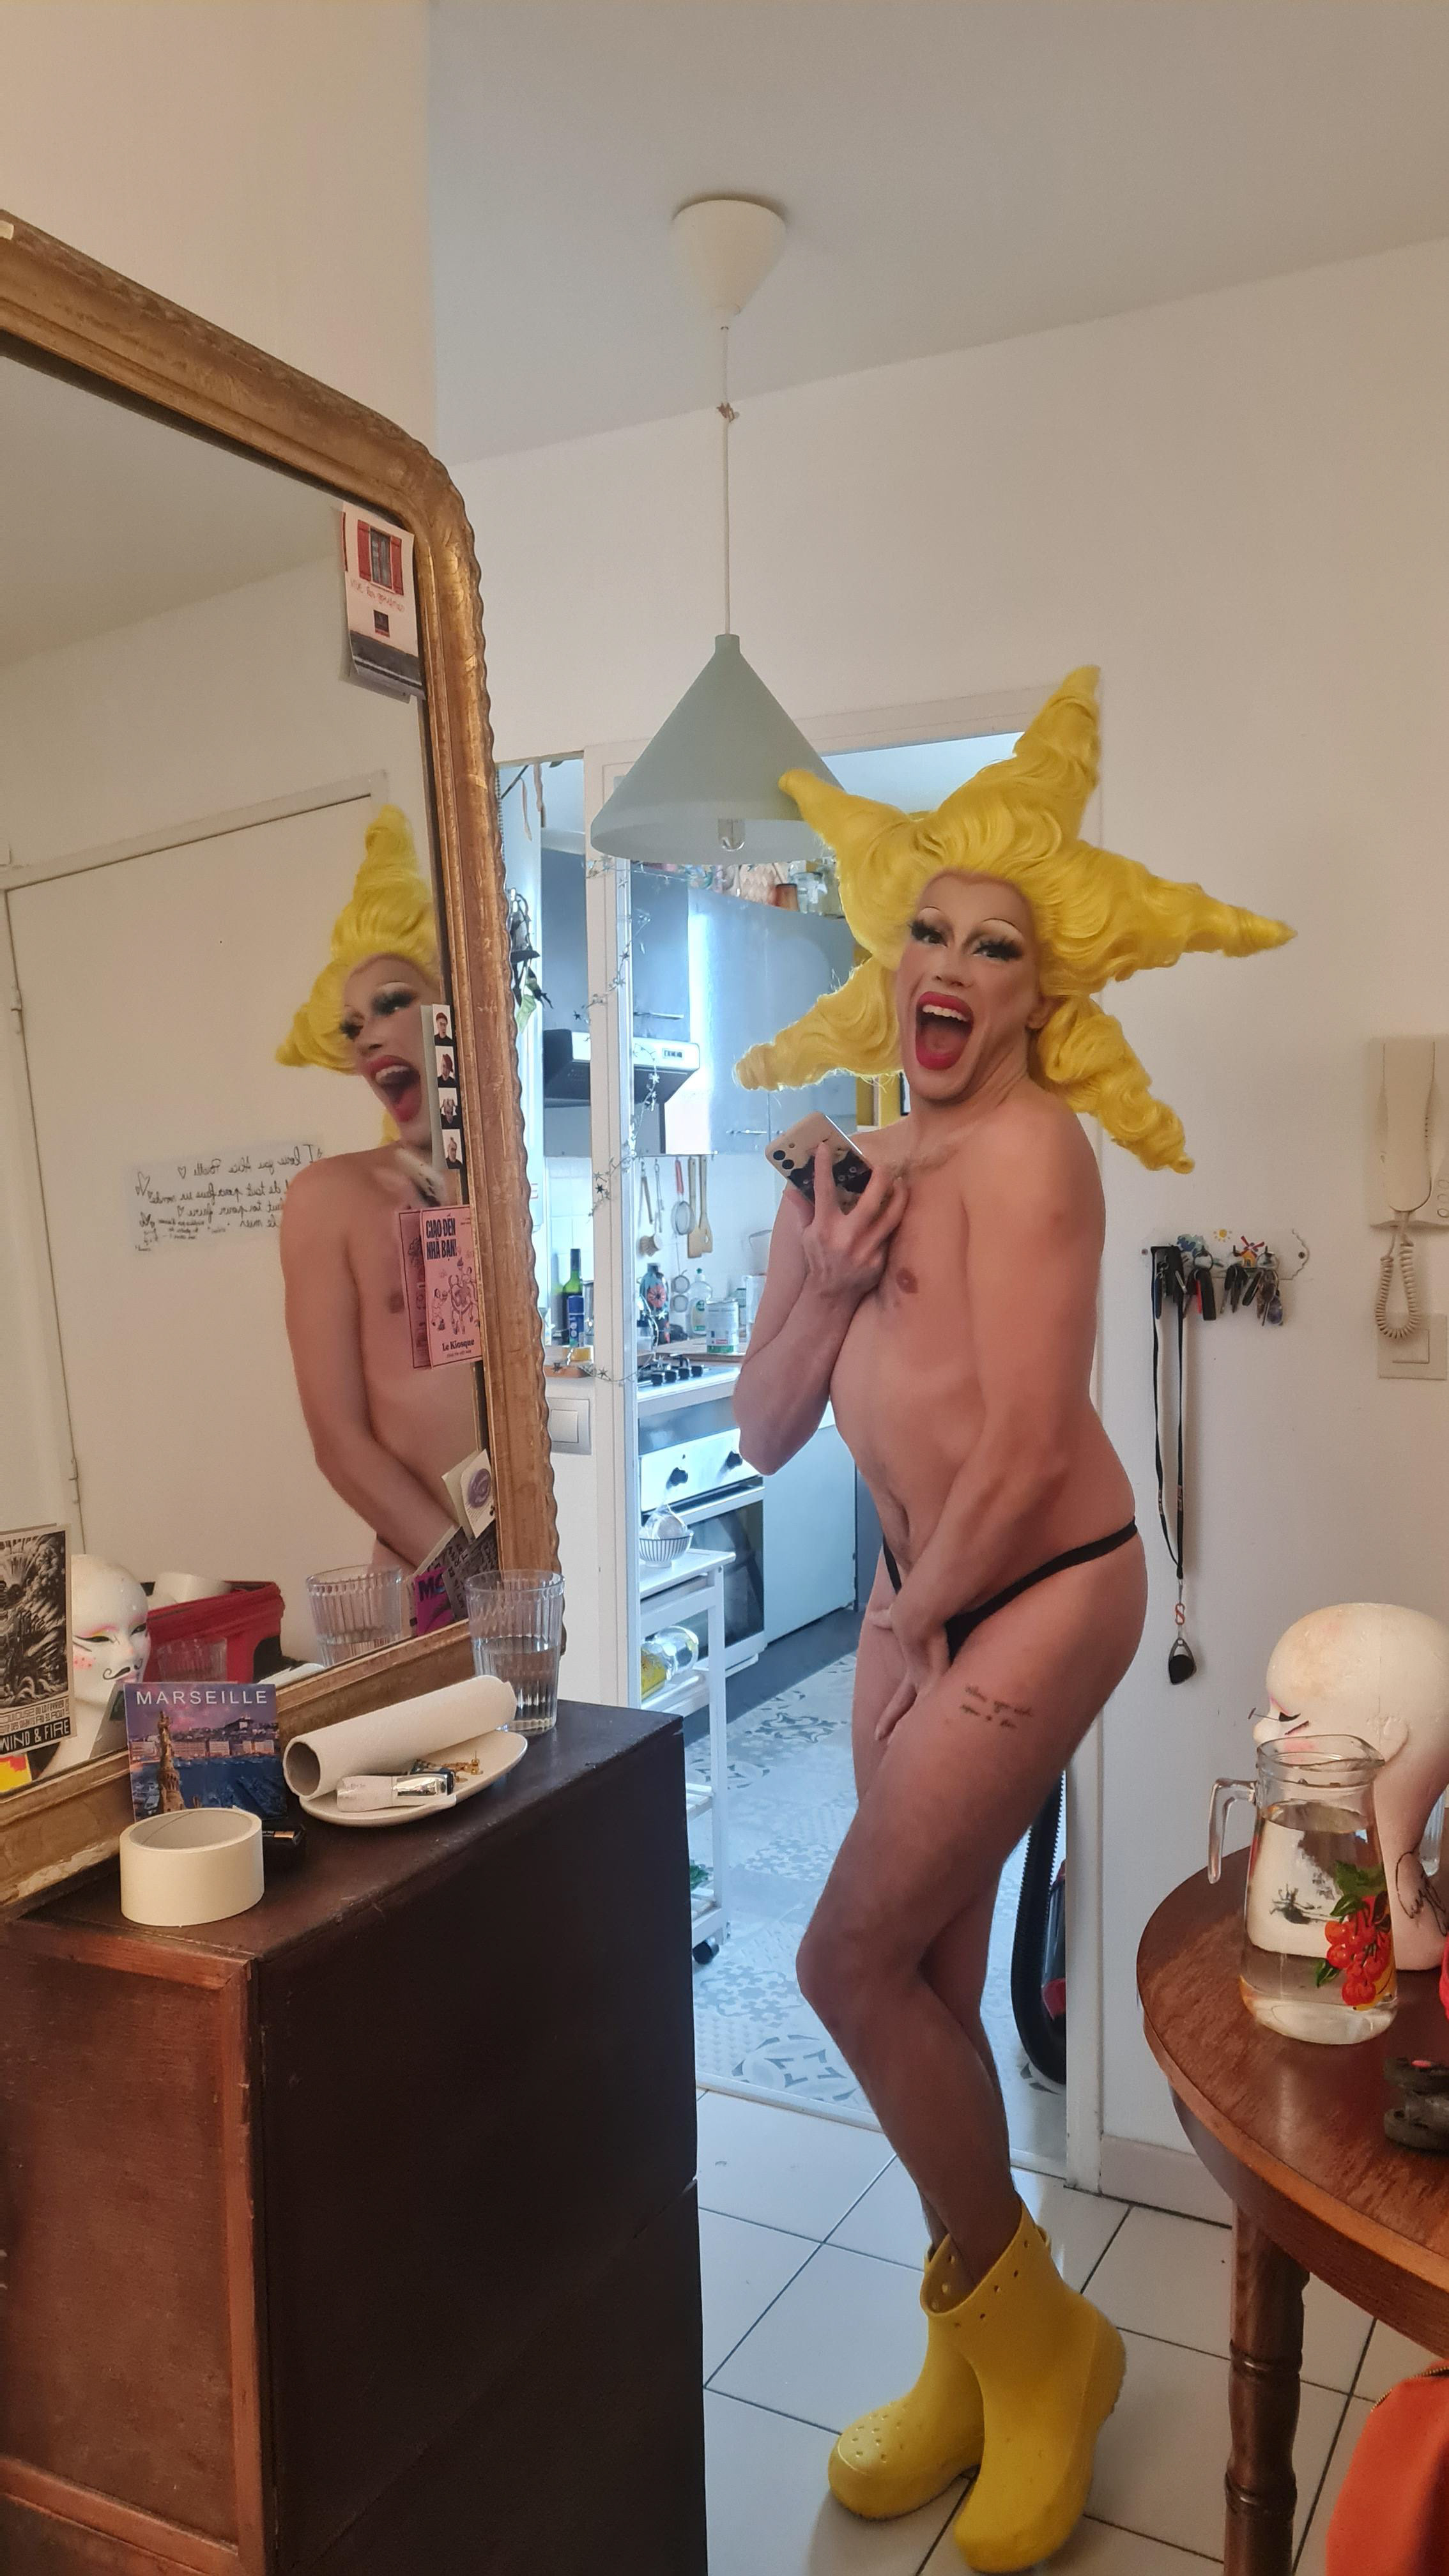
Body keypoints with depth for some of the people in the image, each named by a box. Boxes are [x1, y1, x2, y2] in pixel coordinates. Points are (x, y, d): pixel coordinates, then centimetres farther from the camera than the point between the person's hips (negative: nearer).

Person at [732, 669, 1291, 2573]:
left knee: (853, 1958, -9)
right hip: (921, 1595, 8)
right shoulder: (842, 1160, 9)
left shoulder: (1027, 1146, -15)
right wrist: (819, 1295, -11)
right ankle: (972, 2360, 34)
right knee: (929, 1987, 13)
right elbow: (765, 1435, 7)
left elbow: (1030, 1448, -18)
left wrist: (918, 1623, -6)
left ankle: (1034, 2337, 16)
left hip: (1041, 1591, -7)